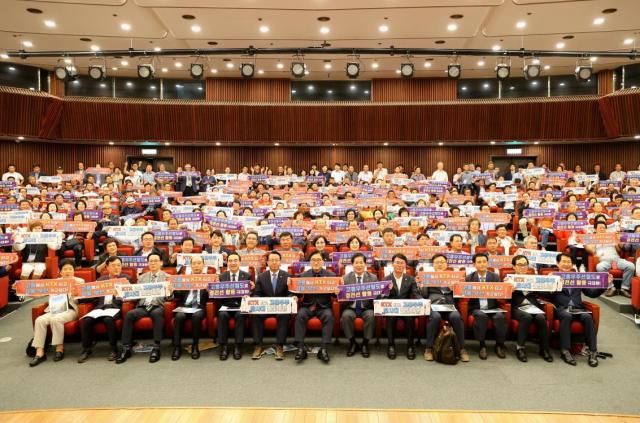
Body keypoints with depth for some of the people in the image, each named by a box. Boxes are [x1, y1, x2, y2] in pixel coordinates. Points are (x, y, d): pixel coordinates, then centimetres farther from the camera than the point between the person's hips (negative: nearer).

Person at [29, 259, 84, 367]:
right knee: (39, 320, -25)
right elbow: (51, 298, 16)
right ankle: (40, 353, -26)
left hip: (70, 310, -4)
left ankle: (60, 349, -21)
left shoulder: (79, 281, 13)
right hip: (55, 310, 4)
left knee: (55, 319, -34)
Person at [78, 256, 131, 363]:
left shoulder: (126, 278, 15)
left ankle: (114, 349, -18)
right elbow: (93, 296, 17)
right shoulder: (101, 279, 24)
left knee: (109, 319, -34)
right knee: (86, 320, -25)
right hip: (100, 307, 3)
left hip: (116, 307, -3)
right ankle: (86, 349, -9)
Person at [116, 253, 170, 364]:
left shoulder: (167, 277, 12)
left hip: (158, 306, -3)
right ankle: (126, 349, -24)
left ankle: (156, 348, -33)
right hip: (142, 306, 3)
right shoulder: (142, 277, 21)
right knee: (129, 314, -27)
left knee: (157, 313, -37)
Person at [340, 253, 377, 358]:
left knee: (370, 316, -32)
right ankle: (352, 343, -8)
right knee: (346, 316, -31)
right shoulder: (346, 278, 5)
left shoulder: (373, 278, 6)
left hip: (366, 308, 0)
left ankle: (365, 343, -10)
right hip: (351, 308, 0)